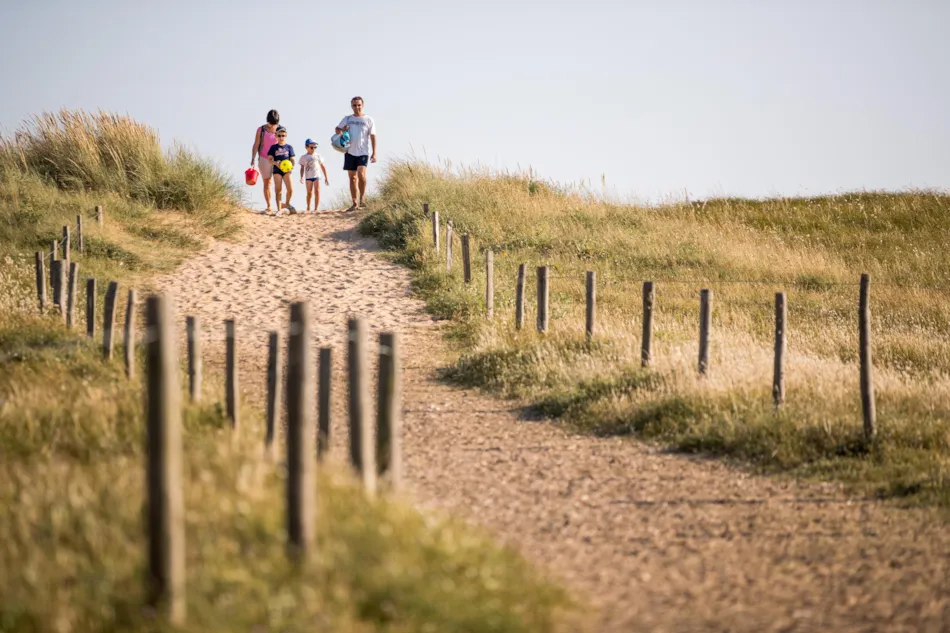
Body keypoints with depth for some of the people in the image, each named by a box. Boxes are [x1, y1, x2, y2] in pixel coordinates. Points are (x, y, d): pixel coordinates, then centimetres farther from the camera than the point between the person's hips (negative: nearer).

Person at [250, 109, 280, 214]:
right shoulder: (261, 130, -2)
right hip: (264, 159, 0)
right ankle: (268, 207, 17)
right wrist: (253, 159, -8)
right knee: (266, 183, 8)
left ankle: (279, 207, -16)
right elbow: (256, 145, 0)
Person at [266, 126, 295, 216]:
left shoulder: (289, 147, 9)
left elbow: (292, 159, 7)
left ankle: (287, 204, 23)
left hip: (287, 170, 1)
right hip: (277, 170, -1)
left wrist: (291, 166, -14)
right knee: (278, 190, -4)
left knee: (290, 189, -8)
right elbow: (270, 159, 1)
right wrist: (275, 163, -21)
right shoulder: (274, 147, 6)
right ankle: (279, 210, 0)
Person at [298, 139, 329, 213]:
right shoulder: (303, 157, 5)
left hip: (316, 176, 1)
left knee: (317, 191, -10)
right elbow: (302, 168, 5)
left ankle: (316, 208, -9)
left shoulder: (317, 156, 9)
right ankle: (308, 208, 14)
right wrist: (302, 177, -8)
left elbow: (323, 166, 14)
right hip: (308, 177, -1)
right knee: (309, 193, -3)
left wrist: (326, 177, 13)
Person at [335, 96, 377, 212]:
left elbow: (373, 137, 2)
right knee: (352, 178, 5)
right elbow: (337, 129, 14)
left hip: (363, 152, -4)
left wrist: (374, 153, -5)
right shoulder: (347, 119, 12)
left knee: (361, 174, -23)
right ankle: (355, 203, 9)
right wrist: (341, 130, -12)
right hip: (350, 152, 4)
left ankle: (362, 197, -6)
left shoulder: (368, 120, 4)